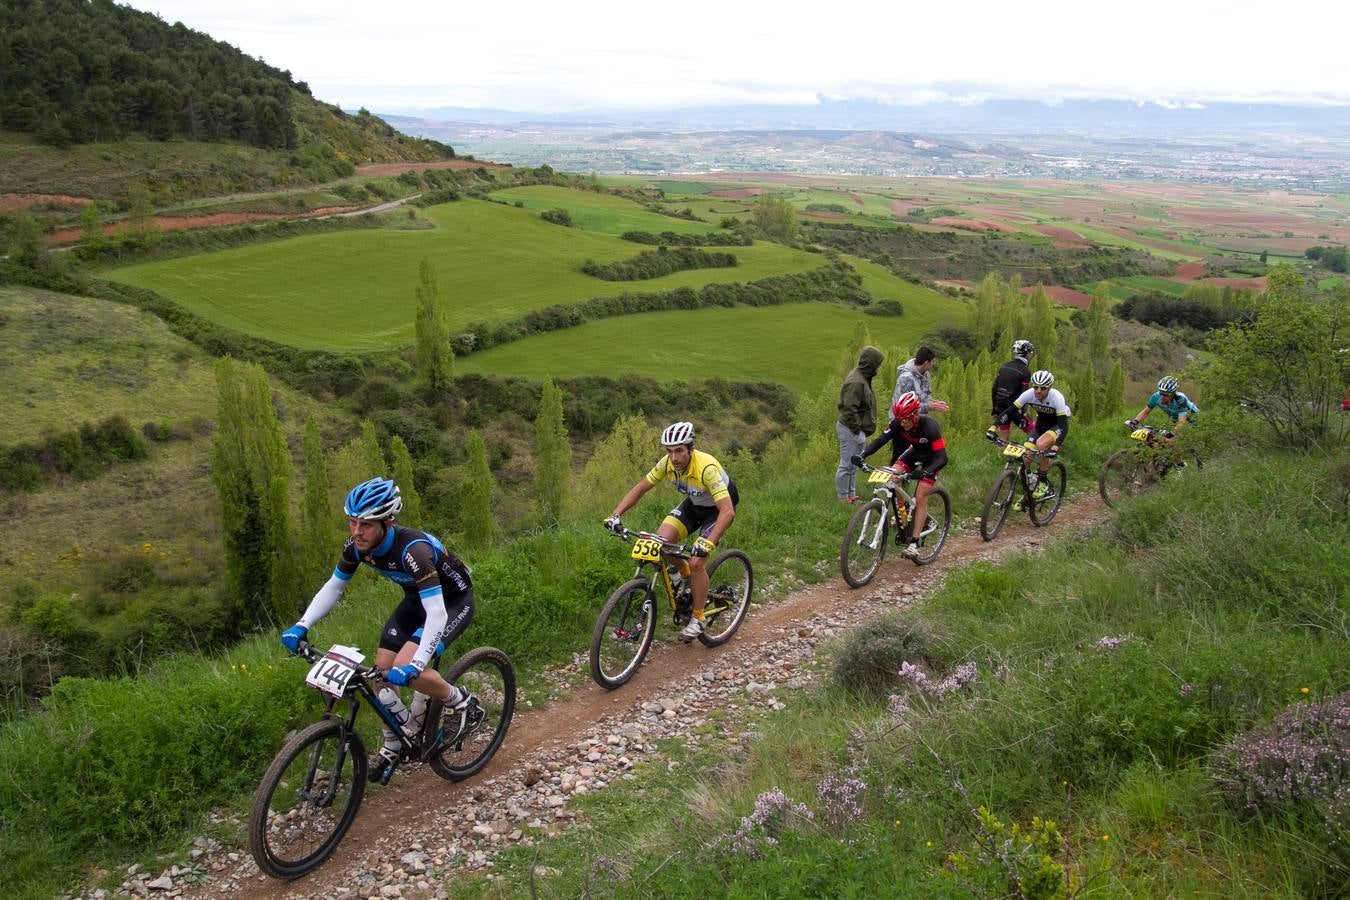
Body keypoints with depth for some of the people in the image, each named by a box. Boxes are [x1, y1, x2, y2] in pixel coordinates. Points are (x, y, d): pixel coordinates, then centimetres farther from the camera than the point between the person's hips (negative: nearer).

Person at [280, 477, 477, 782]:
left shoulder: (412, 549, -38)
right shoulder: (357, 546, -17)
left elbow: (436, 614, -42)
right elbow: (332, 588, -1)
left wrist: (415, 665, -51)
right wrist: (301, 627, -13)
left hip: (453, 601, -7)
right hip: (416, 599, 7)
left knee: (404, 669, -25)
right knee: (382, 670, 1)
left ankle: (463, 703, -1)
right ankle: (392, 746, 21)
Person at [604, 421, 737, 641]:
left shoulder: (707, 468, -38)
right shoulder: (667, 464, -21)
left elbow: (727, 511, -43)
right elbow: (640, 488, -9)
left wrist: (707, 543, -53)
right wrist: (616, 515, -21)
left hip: (718, 507, -5)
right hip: (693, 503, 6)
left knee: (697, 561, -18)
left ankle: (698, 619, 1)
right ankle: (686, 575, 15)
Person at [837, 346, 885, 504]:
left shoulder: (862, 378, 11)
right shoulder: (856, 382, -22)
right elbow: (849, 409, -25)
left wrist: (860, 430, 18)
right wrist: (857, 431, -21)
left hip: (856, 429, 11)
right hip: (850, 430, -11)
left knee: (853, 465, 18)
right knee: (847, 465, -2)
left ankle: (851, 495, 28)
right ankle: (843, 499, 6)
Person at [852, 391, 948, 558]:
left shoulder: (929, 427, -36)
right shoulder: (898, 424, -23)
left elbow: (942, 458, -39)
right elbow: (880, 440, -26)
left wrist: (926, 471, -57)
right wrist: (862, 455, -43)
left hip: (930, 459, -5)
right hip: (914, 452, 5)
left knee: (920, 498, -14)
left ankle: (914, 543, -9)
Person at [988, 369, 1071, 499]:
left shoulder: (1056, 397, -33)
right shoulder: (1029, 394, -24)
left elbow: (1064, 425, -36)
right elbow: (1009, 411, -24)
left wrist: (1056, 446, -50)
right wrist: (993, 427, -39)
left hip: (1057, 425, -4)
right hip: (1041, 423, 4)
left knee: (1041, 444, -33)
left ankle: (1043, 483, -13)